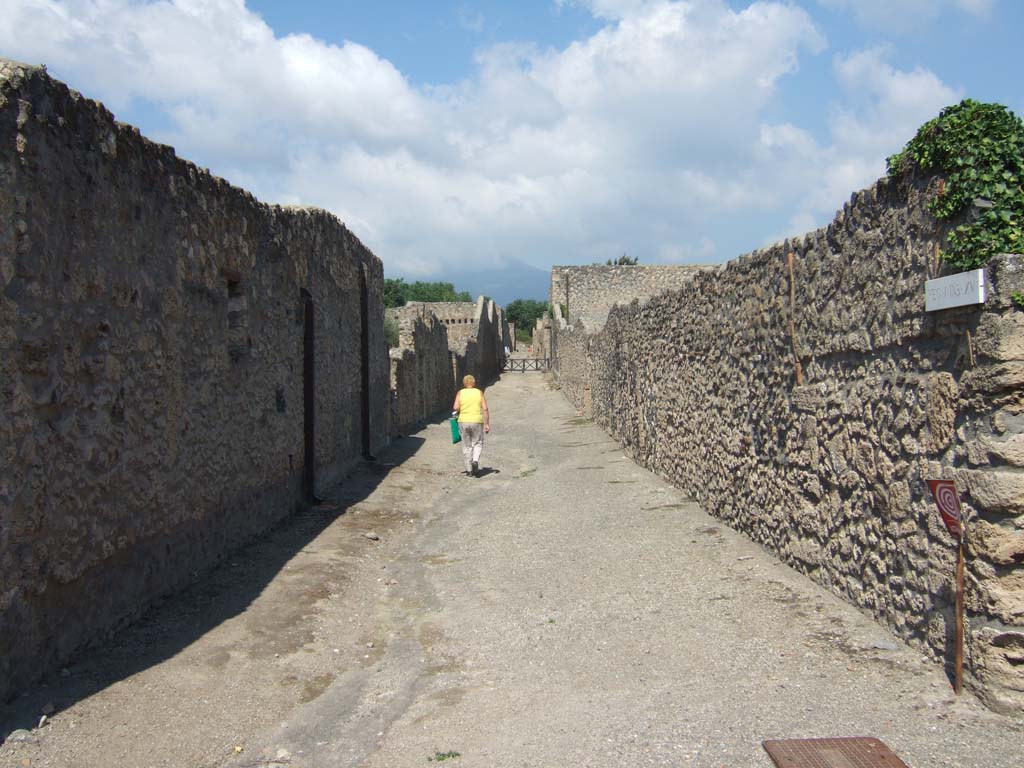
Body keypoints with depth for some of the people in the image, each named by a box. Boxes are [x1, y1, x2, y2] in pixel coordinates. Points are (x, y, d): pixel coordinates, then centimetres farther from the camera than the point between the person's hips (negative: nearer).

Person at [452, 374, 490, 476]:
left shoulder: (460, 393, 1)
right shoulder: (479, 393, 2)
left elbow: (455, 408, -10)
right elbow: (485, 409, -4)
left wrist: (456, 413, 13)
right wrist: (487, 424, -1)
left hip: (463, 422, 1)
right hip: (477, 421, -1)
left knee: (466, 446, 10)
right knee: (478, 444, 13)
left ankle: (469, 470, 12)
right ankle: (475, 461, -12)